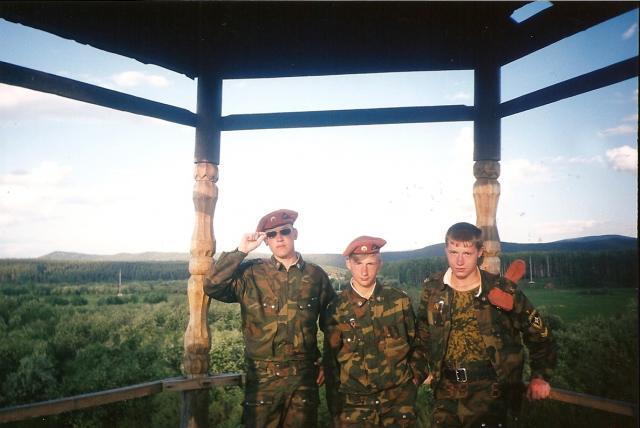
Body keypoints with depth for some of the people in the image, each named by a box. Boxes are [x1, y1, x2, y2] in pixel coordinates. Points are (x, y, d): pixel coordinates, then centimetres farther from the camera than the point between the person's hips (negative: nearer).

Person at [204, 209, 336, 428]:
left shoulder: (316, 275, 2)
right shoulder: (250, 274, -2)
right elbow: (212, 286, -15)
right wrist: (240, 251, -16)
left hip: (304, 377, 2)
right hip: (263, 378, -1)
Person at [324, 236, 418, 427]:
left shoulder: (399, 300, -3)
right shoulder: (337, 308, -6)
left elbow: (414, 343, 8)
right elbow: (330, 361, 0)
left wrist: (412, 381, 7)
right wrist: (334, 410, 2)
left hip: (398, 397, 1)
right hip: (354, 402, -1)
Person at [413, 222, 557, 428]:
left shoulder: (502, 291, -8)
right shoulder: (432, 289, 0)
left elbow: (539, 333, 3)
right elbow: (422, 337, 12)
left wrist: (540, 377, -1)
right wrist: (418, 372, 6)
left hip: (489, 392, -3)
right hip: (446, 393, 3)